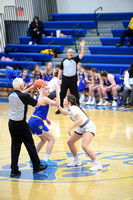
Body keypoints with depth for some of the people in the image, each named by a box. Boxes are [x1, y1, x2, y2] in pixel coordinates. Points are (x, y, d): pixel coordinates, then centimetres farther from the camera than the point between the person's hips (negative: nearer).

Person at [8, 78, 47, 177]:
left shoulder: (11, 94, 1)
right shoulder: (24, 97, -18)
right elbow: (37, 103, -3)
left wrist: (31, 87, 27)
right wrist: (40, 93, 12)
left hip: (11, 123, 6)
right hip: (21, 124, -6)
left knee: (15, 146, 9)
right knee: (30, 145, 8)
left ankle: (14, 170, 6)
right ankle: (37, 166, 20)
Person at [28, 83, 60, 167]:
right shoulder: (45, 99, -14)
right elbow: (57, 103, -25)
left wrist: (46, 119, 25)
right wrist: (57, 92, -22)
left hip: (32, 121, 10)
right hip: (37, 122, -10)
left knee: (43, 139, 25)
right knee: (51, 139, -6)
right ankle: (47, 160, -11)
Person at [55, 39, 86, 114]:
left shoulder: (75, 60, 0)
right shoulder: (64, 60, 7)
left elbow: (81, 55, -16)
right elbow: (61, 70, 11)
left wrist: (82, 47, -29)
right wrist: (58, 79, 6)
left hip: (73, 79, -2)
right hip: (65, 79, 2)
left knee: (75, 95, -1)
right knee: (62, 95, 6)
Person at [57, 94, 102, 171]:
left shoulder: (73, 108, -23)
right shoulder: (69, 109, 6)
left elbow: (80, 120, -36)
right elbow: (64, 113, 31)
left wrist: (71, 128, -33)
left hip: (89, 127, -10)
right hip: (81, 128, 10)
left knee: (84, 146, -27)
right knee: (70, 142, 14)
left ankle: (97, 164, -21)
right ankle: (77, 161, 31)